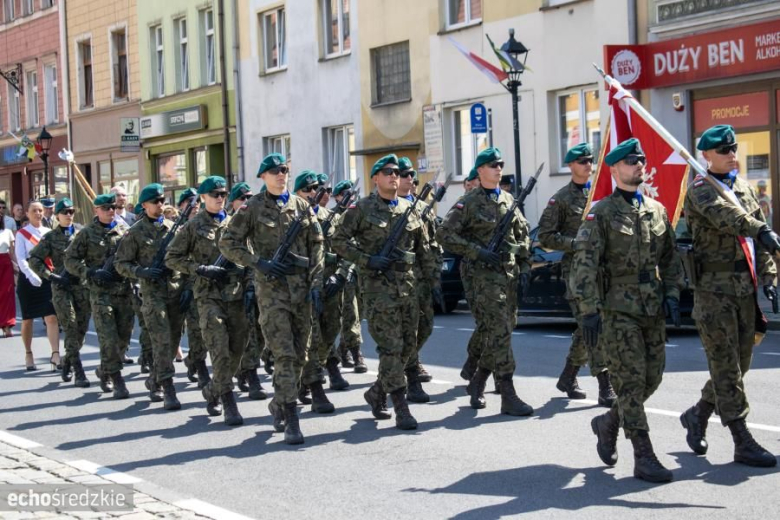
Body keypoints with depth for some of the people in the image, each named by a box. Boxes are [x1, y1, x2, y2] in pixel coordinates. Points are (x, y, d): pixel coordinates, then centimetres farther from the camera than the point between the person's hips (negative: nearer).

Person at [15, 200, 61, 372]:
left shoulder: (49, 233, 8)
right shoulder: (22, 234, -2)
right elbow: (21, 259, -12)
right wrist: (31, 275, -29)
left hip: (47, 277, 2)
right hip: (28, 279, -2)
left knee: (51, 317, -10)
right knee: (28, 319, 9)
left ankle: (55, 355, -16)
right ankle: (28, 354, 24)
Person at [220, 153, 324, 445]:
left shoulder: (302, 207, 11)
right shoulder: (252, 208, 1)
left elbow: (316, 246, 10)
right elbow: (228, 244, 0)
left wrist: (316, 284, 1)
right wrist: (259, 263, -11)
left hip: (301, 288, 4)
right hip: (271, 288, -4)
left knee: (299, 354, 9)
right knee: (284, 354, -11)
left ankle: (278, 404, 29)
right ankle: (291, 420, -11)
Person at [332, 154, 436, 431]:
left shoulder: (410, 209, 13)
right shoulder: (361, 208, -1)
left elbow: (424, 250, 17)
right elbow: (339, 241, -3)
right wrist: (368, 260, -14)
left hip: (408, 285, 6)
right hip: (378, 285, -6)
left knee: (408, 345, 9)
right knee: (391, 346, -8)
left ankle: (377, 392, 26)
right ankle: (401, 409, -7)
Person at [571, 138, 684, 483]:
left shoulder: (657, 210, 13)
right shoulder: (601, 213, -5)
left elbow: (671, 258, 19)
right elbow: (584, 265, -10)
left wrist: (672, 294, 5)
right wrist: (589, 310, -16)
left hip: (653, 308, 6)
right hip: (619, 308, -6)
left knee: (652, 378, 8)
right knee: (631, 380, -6)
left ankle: (608, 423, 31)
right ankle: (644, 458, -3)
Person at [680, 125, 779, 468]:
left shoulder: (744, 188, 16)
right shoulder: (701, 189, -5)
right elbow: (723, 215, -26)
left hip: (744, 289, 7)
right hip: (714, 290, -7)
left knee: (739, 364, 11)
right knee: (726, 368, -4)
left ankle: (697, 415, 30)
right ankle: (743, 443, -1)